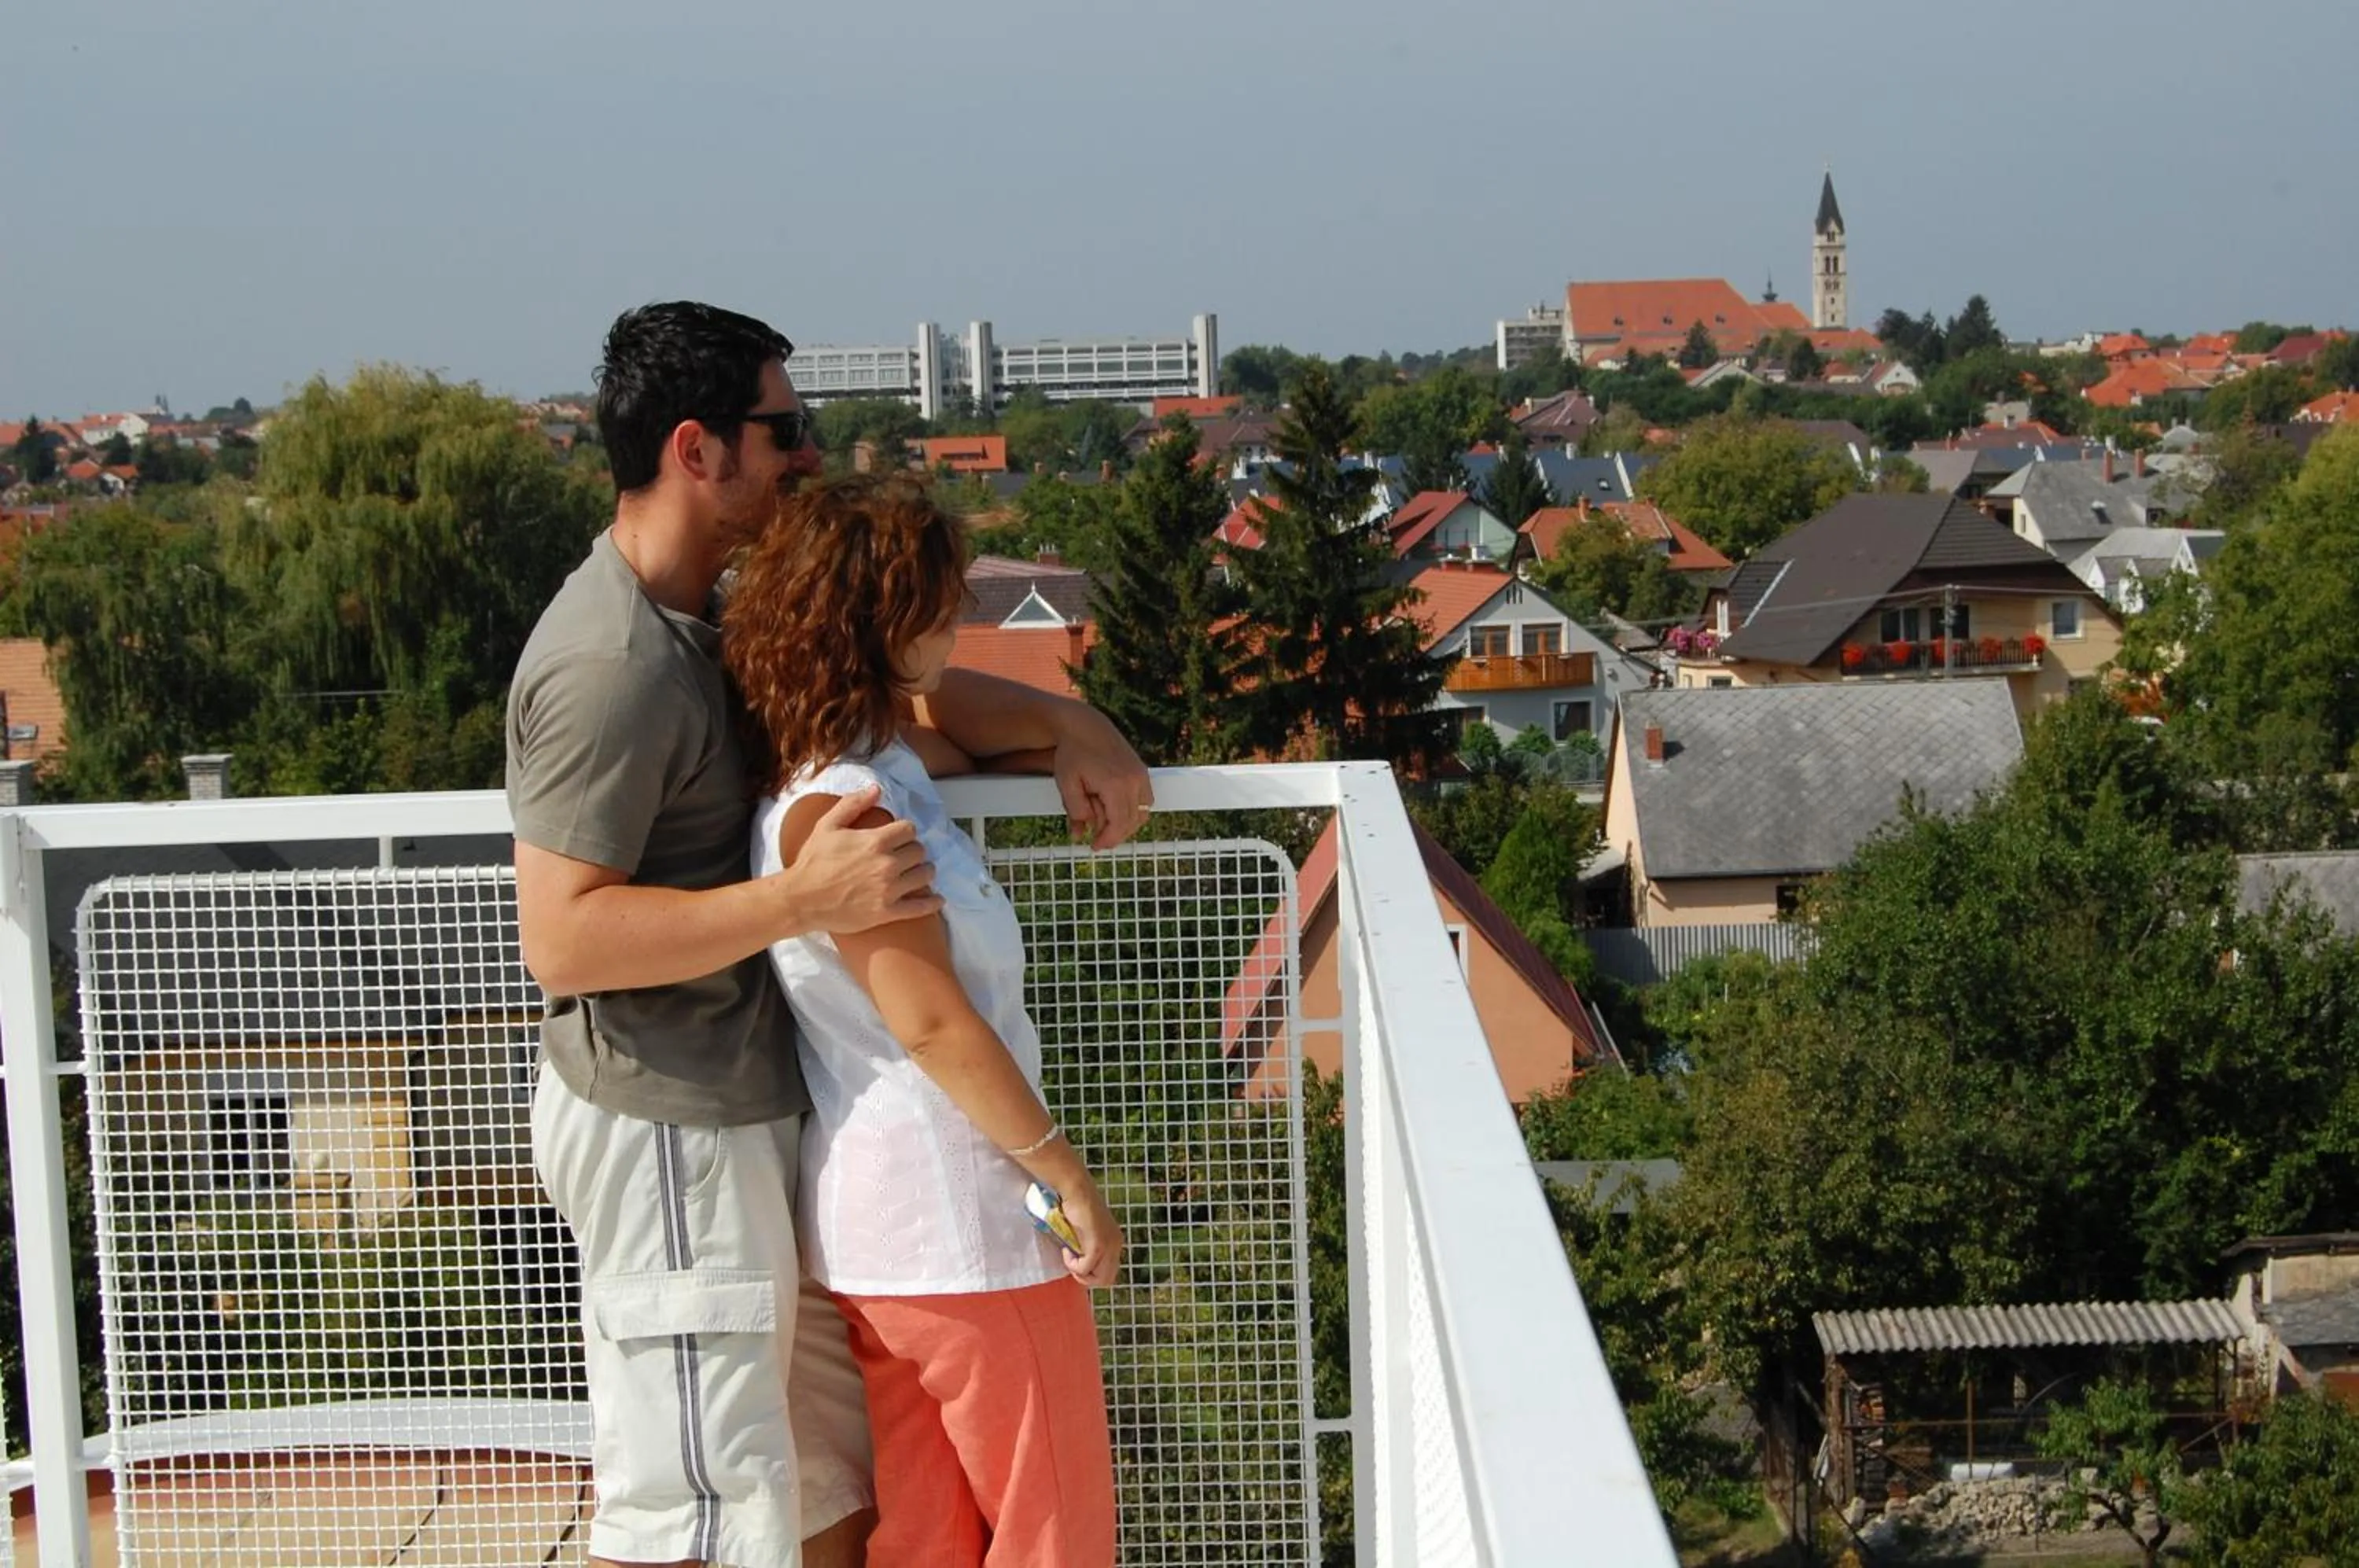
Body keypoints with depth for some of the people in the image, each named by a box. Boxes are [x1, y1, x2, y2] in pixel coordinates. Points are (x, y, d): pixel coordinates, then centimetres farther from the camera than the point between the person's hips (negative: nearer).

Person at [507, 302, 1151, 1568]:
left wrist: (1062, 724, 5)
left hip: (738, 1110, 10)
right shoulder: (611, 665, -21)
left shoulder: (710, 617, 10)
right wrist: (802, 901, -29)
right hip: (668, 1133, -10)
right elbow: (561, 937, -25)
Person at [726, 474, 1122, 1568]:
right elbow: (930, 1022, -21)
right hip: (956, 1218, -9)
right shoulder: (841, 802, -21)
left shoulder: (872, 765, 7)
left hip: (882, 1217, 9)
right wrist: (1068, 1178, -16)